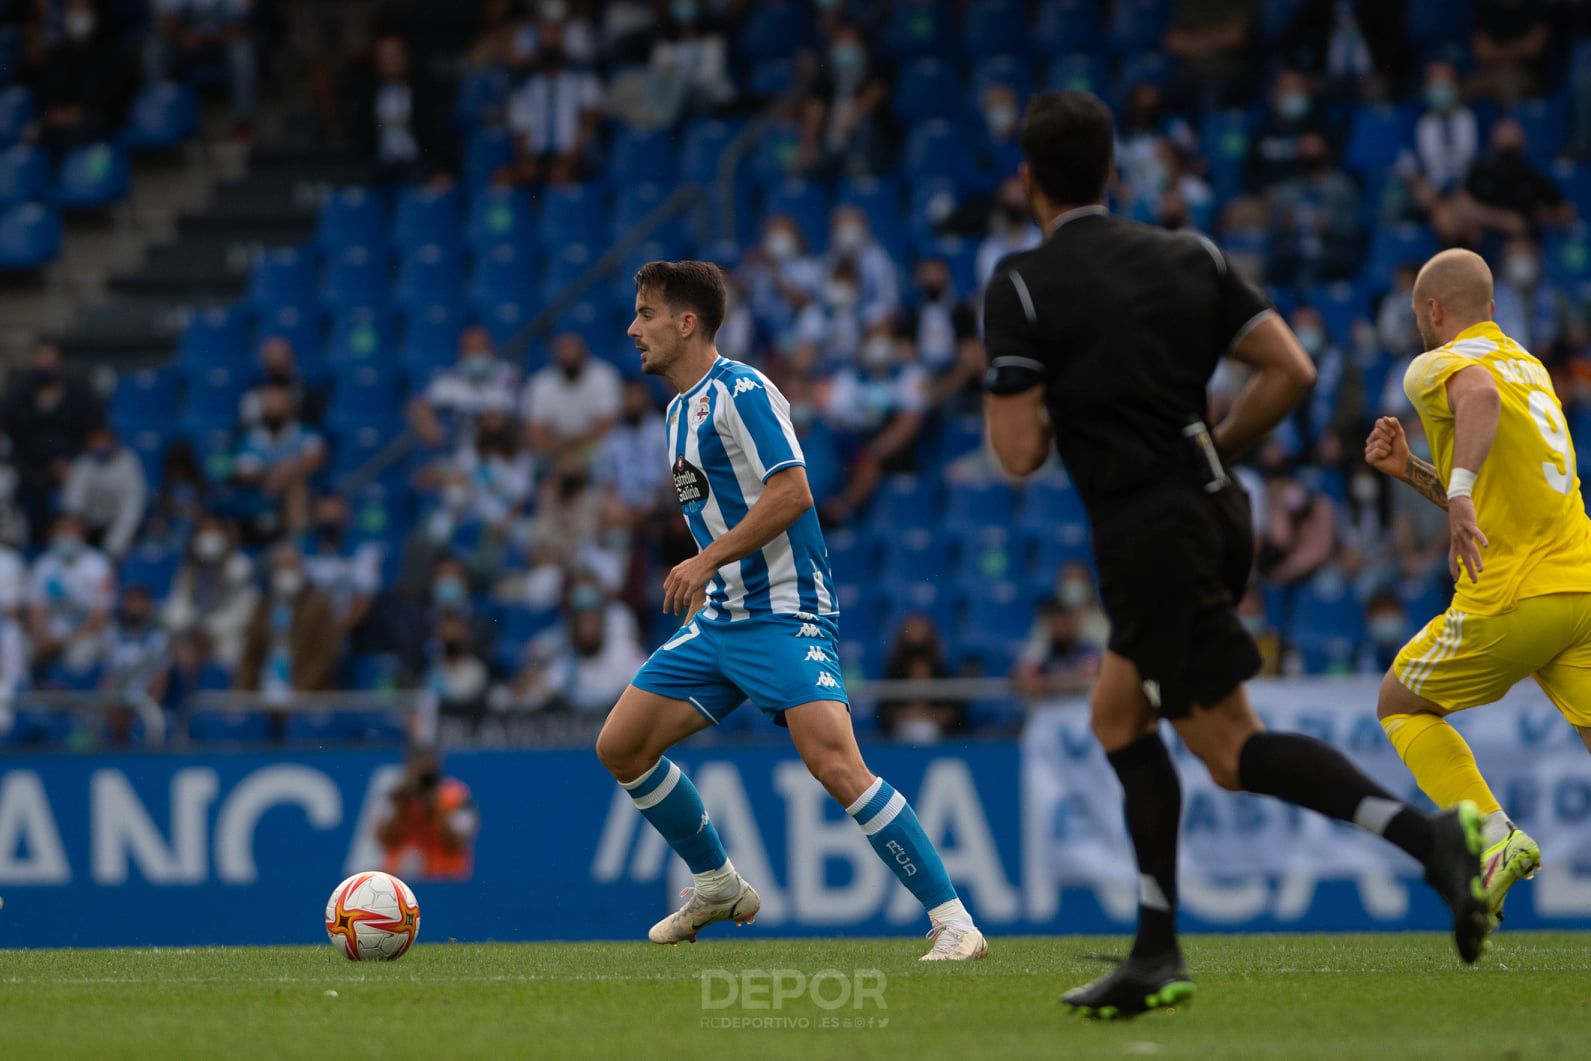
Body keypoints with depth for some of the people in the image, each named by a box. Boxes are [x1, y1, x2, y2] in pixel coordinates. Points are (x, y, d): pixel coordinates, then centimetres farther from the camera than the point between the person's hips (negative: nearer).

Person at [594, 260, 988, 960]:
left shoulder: (741, 391, -12)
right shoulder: (681, 409, 17)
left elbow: (791, 493, -21)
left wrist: (707, 560, -20)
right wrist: (702, 584, 18)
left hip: (783, 614, -10)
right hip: (717, 622, 10)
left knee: (833, 763, -24)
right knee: (619, 746, 7)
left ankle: (953, 922, -20)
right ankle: (718, 887, 24)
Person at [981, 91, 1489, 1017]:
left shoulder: (1022, 289, -8)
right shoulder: (1189, 256, 9)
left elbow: (1021, 452, -13)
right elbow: (1292, 371, 2)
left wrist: (1012, 402, 9)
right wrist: (1216, 451, 15)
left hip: (1147, 538, -7)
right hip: (1216, 514, 7)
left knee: (1231, 748, -6)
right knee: (1118, 717, 20)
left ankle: (1428, 836, -26)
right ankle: (1157, 956, 17)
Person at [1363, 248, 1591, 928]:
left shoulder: (1438, 366, -2)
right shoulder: (1530, 366, 24)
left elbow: (1480, 396, -29)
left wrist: (1461, 492, -40)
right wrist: (1405, 469, 23)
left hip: (1511, 602, -6)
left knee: (1400, 706, 15)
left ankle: (1494, 837, -3)